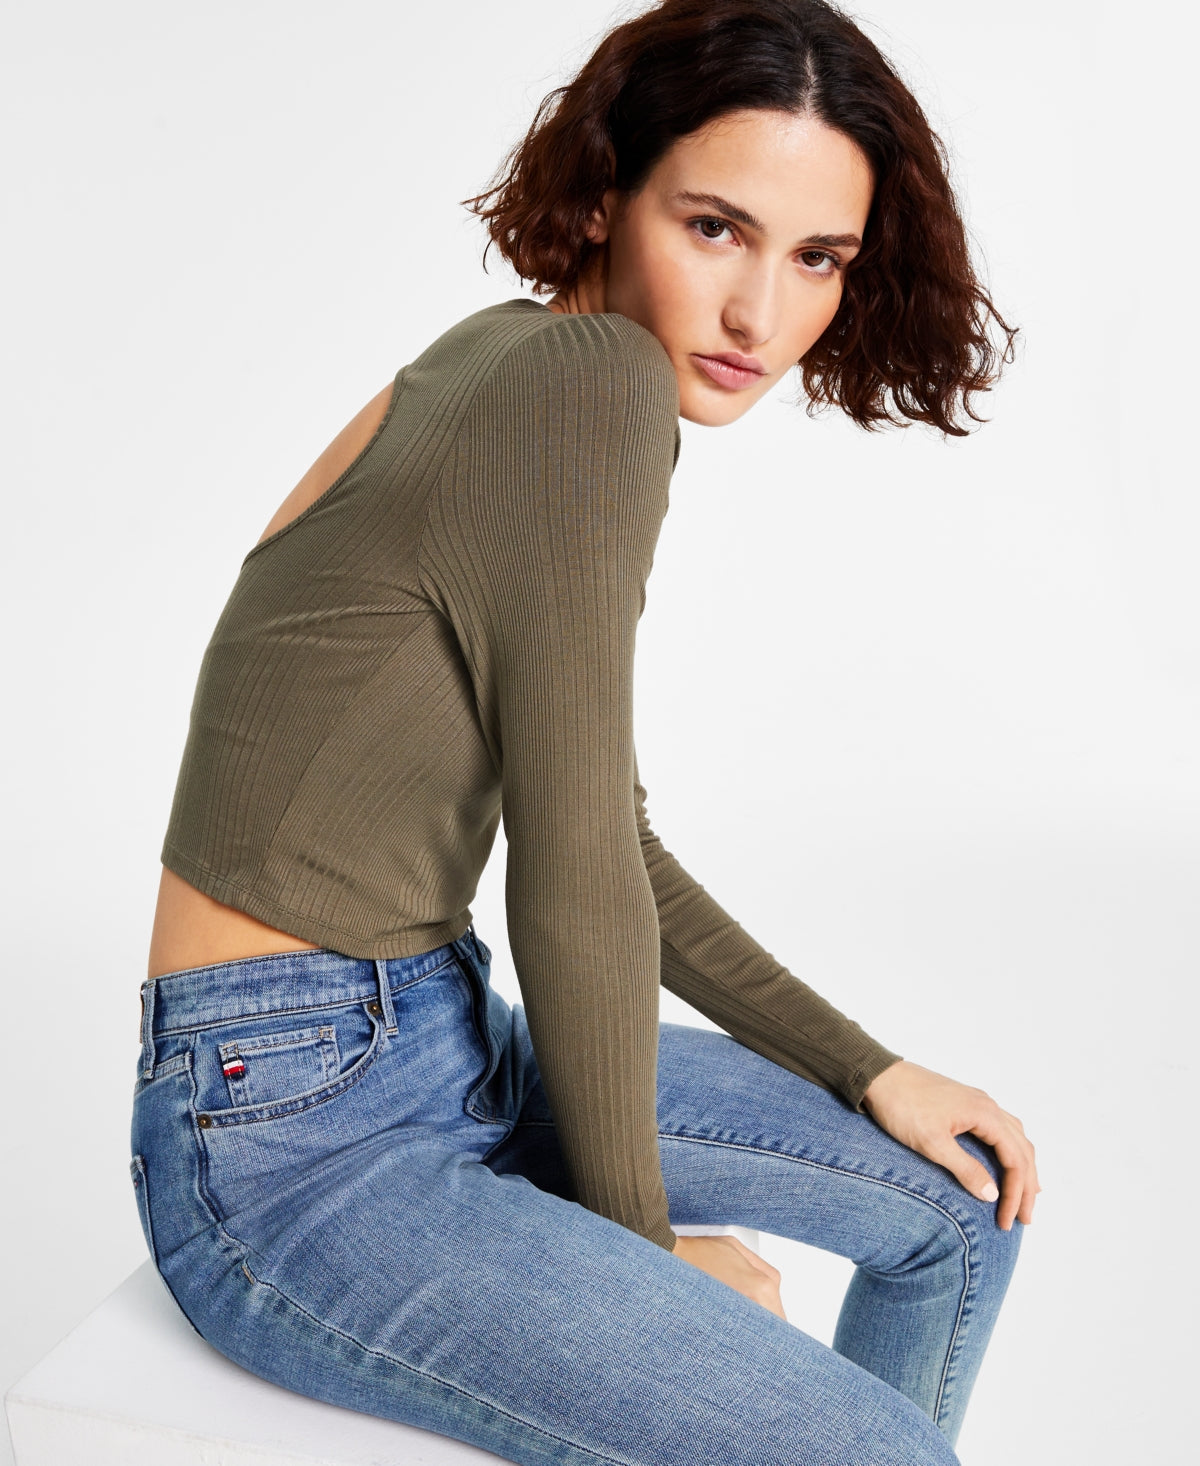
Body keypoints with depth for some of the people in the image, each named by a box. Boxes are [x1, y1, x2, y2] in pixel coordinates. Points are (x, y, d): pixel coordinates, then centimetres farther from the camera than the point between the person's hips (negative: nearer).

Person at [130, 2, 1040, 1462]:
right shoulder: (591, 381, -21)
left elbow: (612, 850, 12)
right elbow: (573, 892, -20)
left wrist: (869, 1071, 12)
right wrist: (644, 1239, -5)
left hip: (452, 1046, 9)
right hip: (292, 1137, -9)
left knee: (963, 1196, 15)